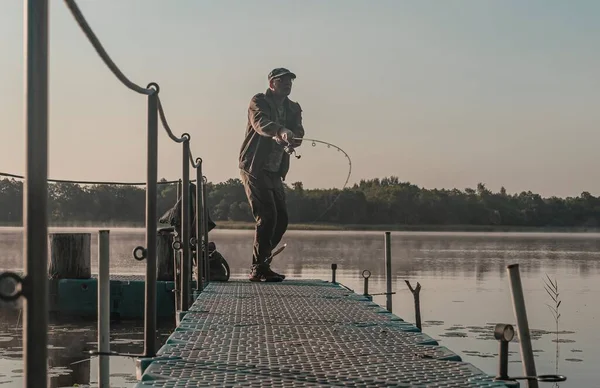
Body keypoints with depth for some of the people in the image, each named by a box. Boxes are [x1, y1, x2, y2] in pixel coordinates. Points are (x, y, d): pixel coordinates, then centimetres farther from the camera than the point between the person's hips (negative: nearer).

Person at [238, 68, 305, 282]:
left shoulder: (293, 108, 13)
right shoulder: (259, 102, -6)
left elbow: (298, 133, -2)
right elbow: (260, 122, -28)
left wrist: (287, 139, -26)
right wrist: (280, 131, -47)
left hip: (276, 172, 7)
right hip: (255, 169, -7)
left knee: (281, 219, 6)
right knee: (267, 216, -16)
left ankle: (260, 264, 20)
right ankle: (259, 269, -10)